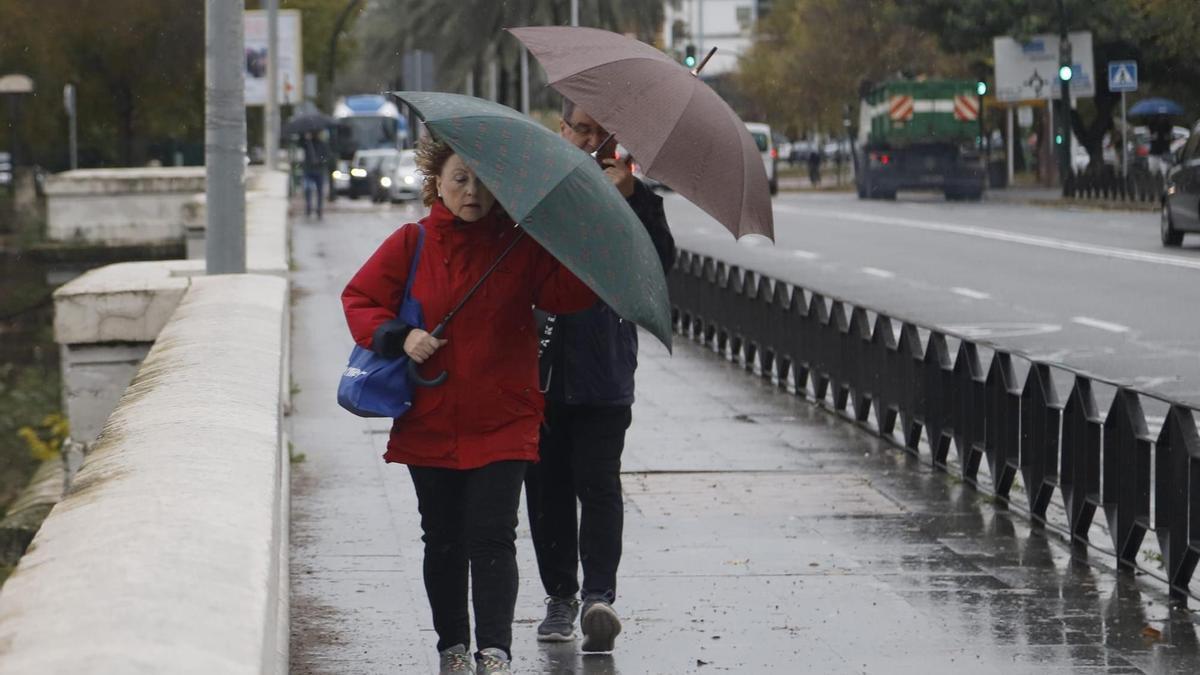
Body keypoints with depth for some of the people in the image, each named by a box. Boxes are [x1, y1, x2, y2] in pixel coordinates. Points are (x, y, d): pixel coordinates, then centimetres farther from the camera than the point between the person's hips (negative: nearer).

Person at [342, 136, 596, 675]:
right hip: (430, 422, 2)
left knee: (493, 539, -8)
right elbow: (359, 298, 6)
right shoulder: (412, 243, 1)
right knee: (443, 541, 11)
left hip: (502, 422, -2)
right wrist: (399, 336, -11)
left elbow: (566, 296, -7)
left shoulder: (521, 246, -1)